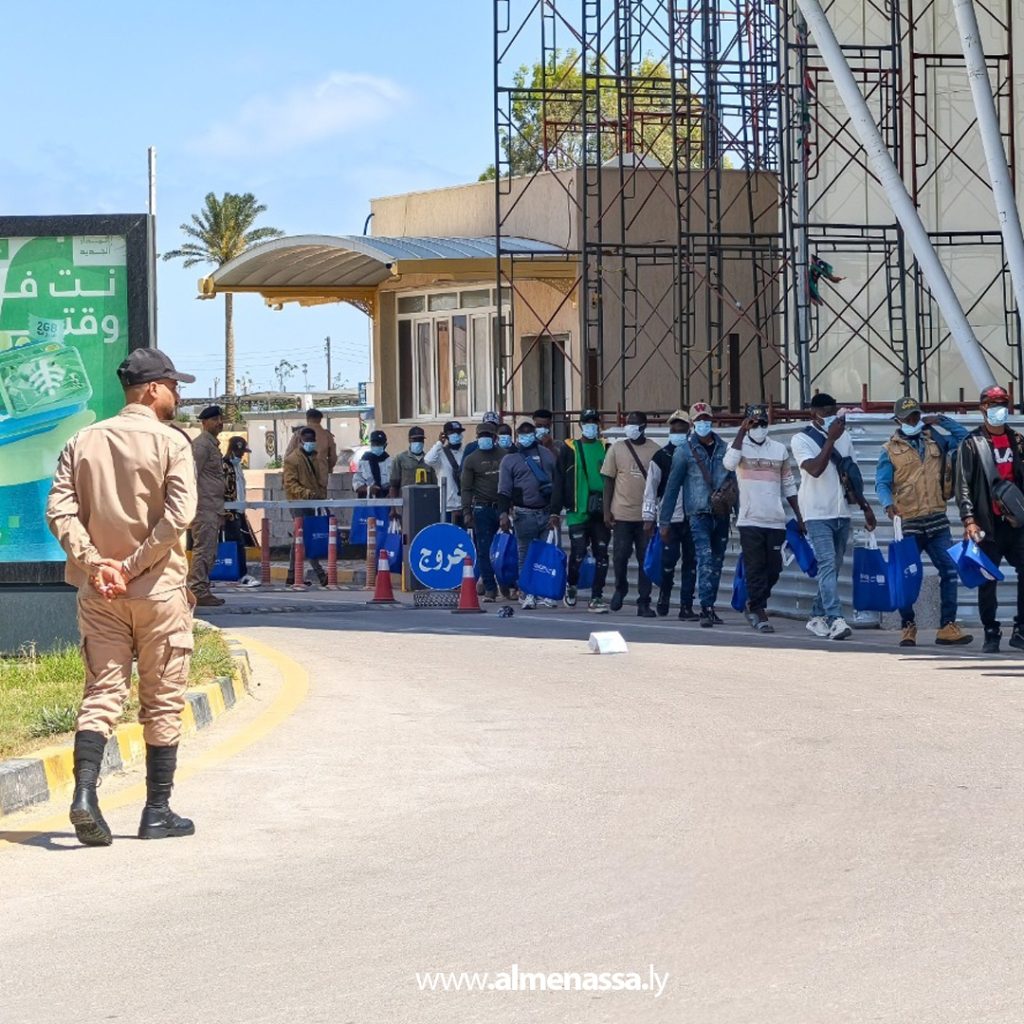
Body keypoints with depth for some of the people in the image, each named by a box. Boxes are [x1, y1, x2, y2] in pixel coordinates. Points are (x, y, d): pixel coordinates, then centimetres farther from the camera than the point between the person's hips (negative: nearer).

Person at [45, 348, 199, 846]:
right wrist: (133, 567, -13)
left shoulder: (82, 442, 8)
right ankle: (157, 812, 10)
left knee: (101, 694, 5)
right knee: (162, 702, 6)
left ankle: (84, 793, -14)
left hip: (98, 594, 4)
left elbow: (59, 511, -1)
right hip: (158, 590, -4)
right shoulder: (170, 442, -6)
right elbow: (178, 515, -18)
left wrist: (95, 563, -7)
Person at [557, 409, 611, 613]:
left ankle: (596, 598, 7)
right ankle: (571, 585, 21)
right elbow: (560, 479, 3)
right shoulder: (569, 449, 4)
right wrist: (565, 505, -3)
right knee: (578, 553, -6)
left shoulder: (606, 448, 11)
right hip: (578, 512, -3)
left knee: (601, 554, 2)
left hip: (601, 512, 3)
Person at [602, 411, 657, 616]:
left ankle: (644, 603, 8)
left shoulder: (655, 450, 3)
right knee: (620, 555, -2)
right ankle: (620, 588, 24)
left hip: (646, 515, 0)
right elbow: (608, 480, 6)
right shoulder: (616, 449, 3)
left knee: (646, 560, 2)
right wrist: (606, 510, 0)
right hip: (622, 514, 0)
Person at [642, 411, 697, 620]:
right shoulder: (661, 457, 3)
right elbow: (651, 488, 2)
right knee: (669, 560, -8)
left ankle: (686, 606, 6)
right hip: (669, 518, -3)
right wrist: (649, 517, -4)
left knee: (690, 563, 2)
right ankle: (664, 595, 18)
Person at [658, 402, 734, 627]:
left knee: (717, 562, 9)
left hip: (722, 514, 4)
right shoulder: (684, 451, 1)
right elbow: (672, 486, 2)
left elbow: (735, 481, 14)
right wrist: (664, 520, 0)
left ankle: (710, 607, 19)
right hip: (699, 513, -4)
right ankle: (706, 609, -20)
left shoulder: (724, 449, 11)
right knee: (705, 559, -16)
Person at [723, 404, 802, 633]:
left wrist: (798, 517, 13)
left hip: (776, 521, 3)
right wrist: (742, 431, -19)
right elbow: (729, 463, -22)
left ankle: (754, 603, 26)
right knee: (755, 568, -4)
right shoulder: (740, 446, 1)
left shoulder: (779, 449, 11)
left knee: (773, 568, 6)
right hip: (750, 520, -3)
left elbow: (788, 485, 16)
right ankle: (759, 613, 1)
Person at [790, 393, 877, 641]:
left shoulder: (844, 437, 13)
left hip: (841, 513, 6)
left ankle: (817, 617, 19)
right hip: (817, 513, -6)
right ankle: (835, 619, -25)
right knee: (828, 565, -17)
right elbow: (815, 469, -21)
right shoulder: (801, 440, -6)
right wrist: (831, 439, -21)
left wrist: (865, 507, 17)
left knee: (832, 568, 9)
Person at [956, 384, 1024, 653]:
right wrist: (969, 519, -14)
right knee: (988, 580, 1)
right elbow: (963, 485, -5)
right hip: (989, 524, -4)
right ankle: (991, 634, 9)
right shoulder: (972, 444, 1)